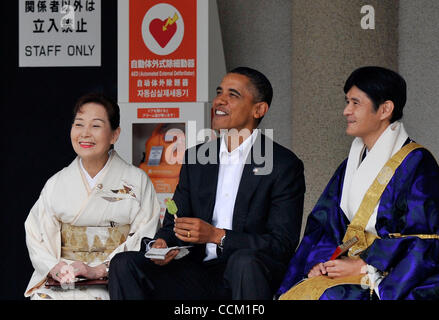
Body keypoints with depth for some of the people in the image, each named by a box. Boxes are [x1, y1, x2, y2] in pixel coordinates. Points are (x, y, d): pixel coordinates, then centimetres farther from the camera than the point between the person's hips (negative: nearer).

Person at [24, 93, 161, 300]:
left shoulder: (136, 181, 4)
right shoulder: (56, 184, 14)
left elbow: (144, 240, -5)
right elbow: (37, 237, 8)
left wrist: (99, 270, -15)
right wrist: (54, 268, -12)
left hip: (113, 281, -2)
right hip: (60, 281, 3)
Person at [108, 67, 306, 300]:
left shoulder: (285, 165, -2)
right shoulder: (195, 158, 15)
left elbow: (283, 243, -9)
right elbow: (174, 224, 18)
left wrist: (216, 235, -18)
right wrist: (162, 243, -8)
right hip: (199, 274, 5)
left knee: (245, 261, -39)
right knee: (124, 263, -17)